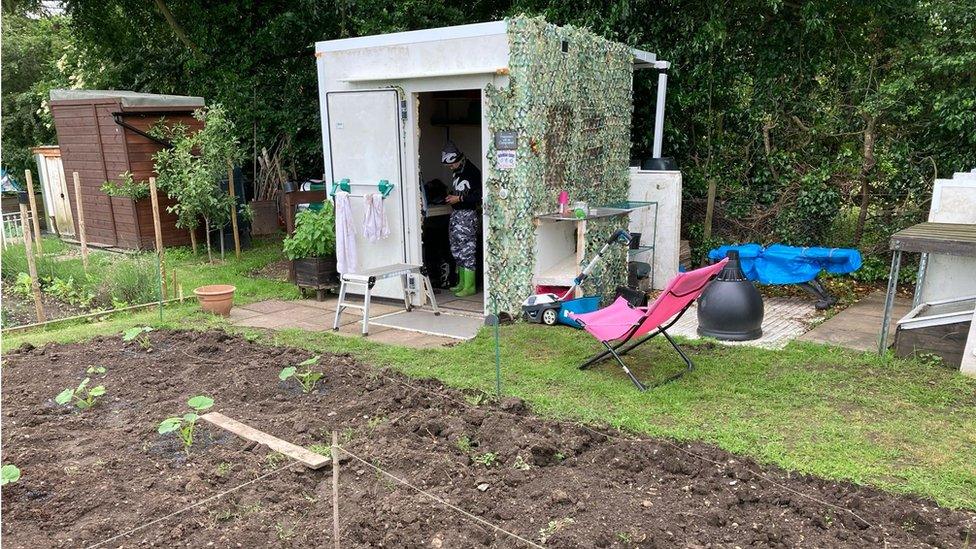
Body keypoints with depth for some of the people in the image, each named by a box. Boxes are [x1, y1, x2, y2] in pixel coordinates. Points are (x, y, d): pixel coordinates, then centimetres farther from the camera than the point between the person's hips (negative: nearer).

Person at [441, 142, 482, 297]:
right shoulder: (457, 172, 14)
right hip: (456, 214, 10)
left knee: (467, 251, -7)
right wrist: (451, 197, 7)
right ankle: (462, 283, 22)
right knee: (456, 250, 13)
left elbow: (479, 196, -18)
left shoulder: (472, 172, -14)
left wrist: (459, 199, -17)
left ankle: (470, 287, -2)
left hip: (468, 214, -10)